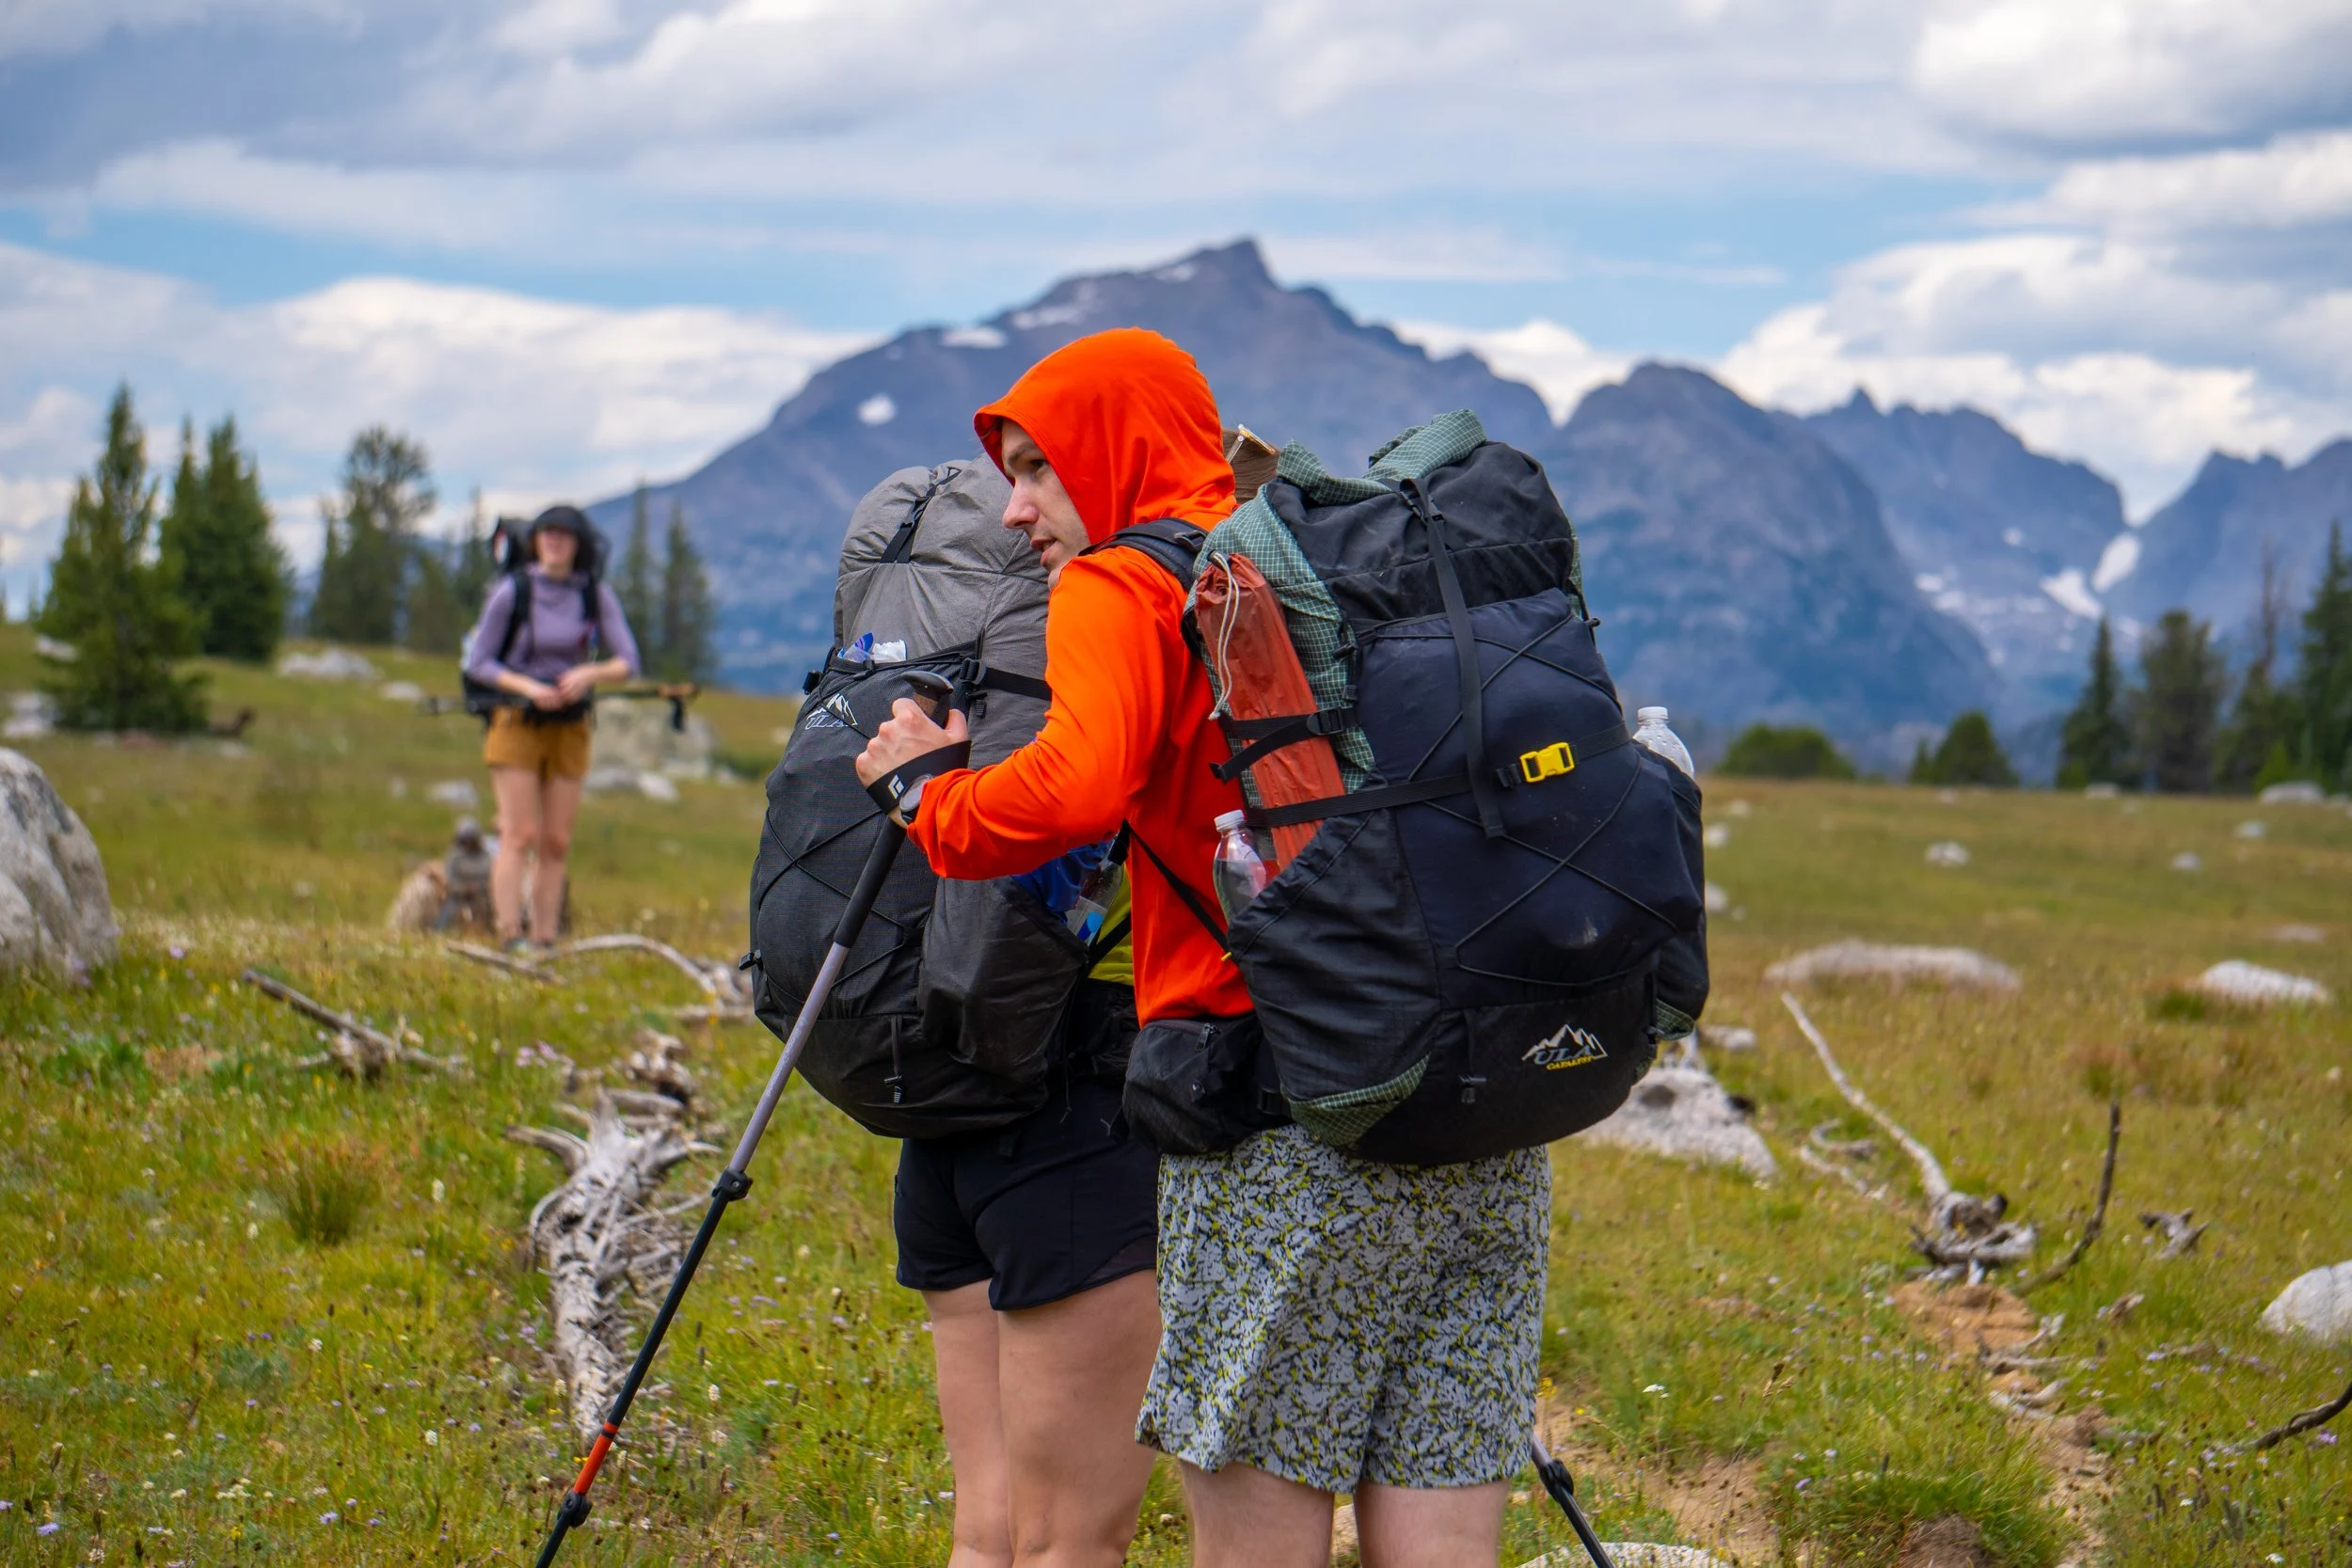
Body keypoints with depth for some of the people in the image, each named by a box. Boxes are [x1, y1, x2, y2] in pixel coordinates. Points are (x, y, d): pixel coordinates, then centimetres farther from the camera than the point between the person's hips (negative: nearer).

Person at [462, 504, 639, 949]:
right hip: (516, 724, -3)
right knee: (520, 837, -12)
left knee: (556, 844, 3)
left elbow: (627, 662, -3)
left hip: (569, 730, 3)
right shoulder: (512, 591, -8)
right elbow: (477, 662, -5)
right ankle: (510, 942, -15)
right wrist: (530, 689, -19)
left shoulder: (597, 595, -1)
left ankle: (546, 946, 7)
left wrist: (590, 673, -23)